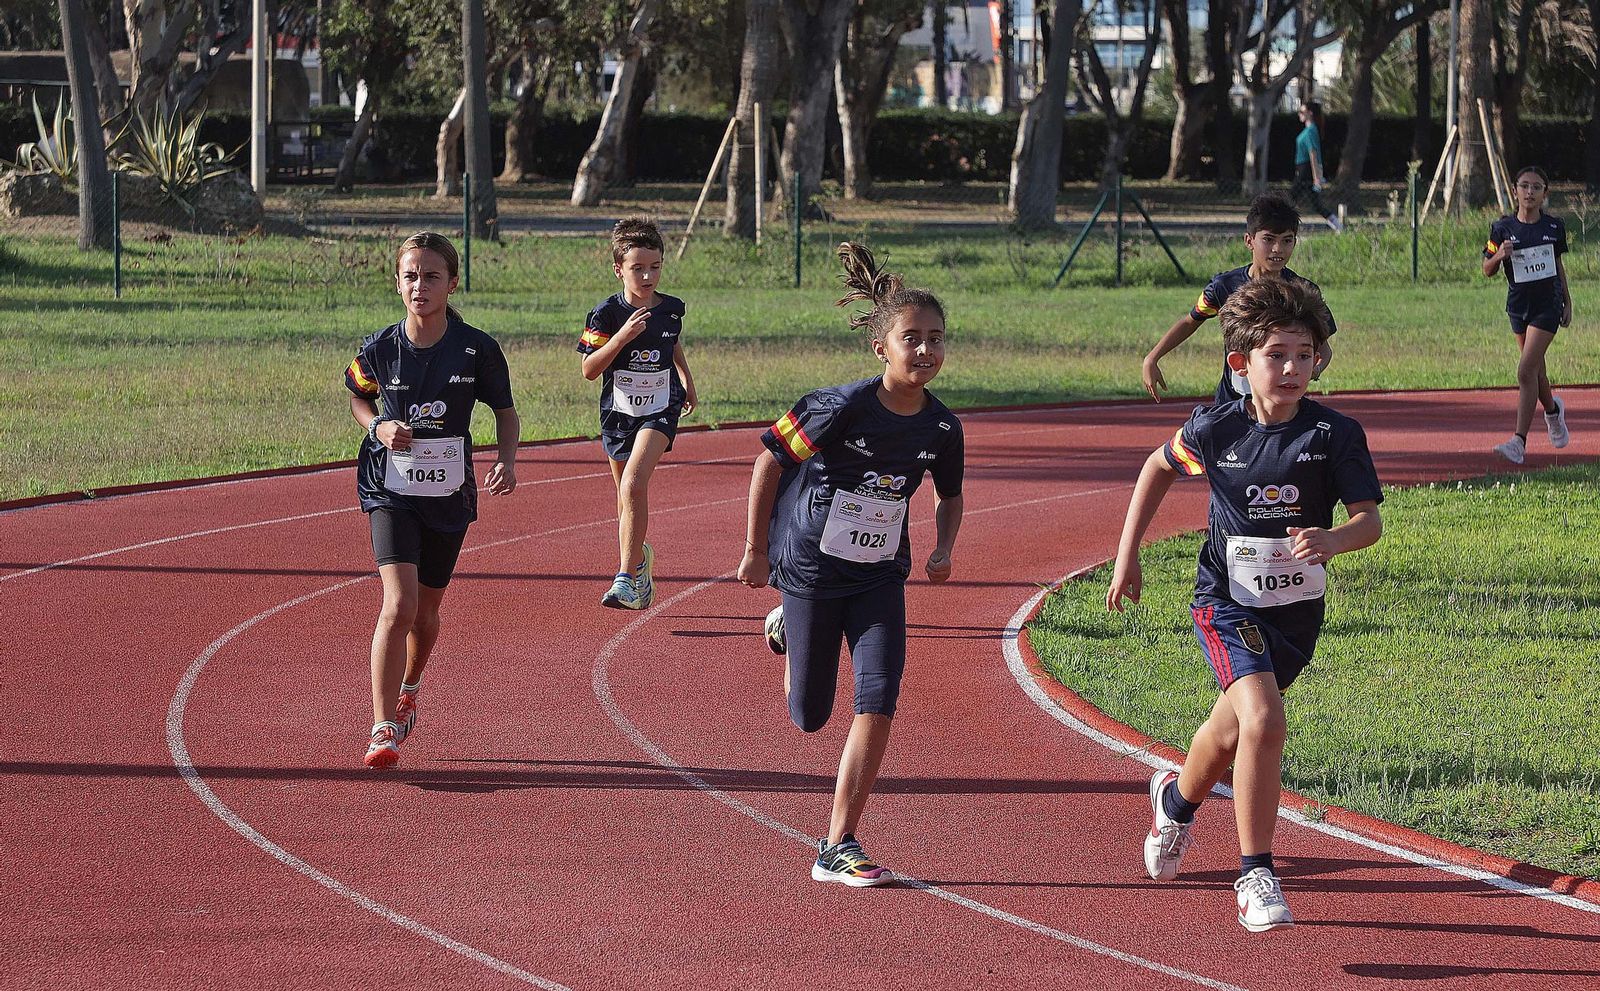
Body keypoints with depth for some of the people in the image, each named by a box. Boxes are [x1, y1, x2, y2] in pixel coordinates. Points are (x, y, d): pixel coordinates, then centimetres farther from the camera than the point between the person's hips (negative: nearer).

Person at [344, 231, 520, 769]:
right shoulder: (379, 348, -8)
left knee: (426, 611, 16)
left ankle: (408, 689, 48)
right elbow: (359, 398, 13)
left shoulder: (476, 348, -9)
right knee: (399, 605, -19)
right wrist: (377, 428, -8)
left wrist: (506, 459, -13)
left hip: (450, 494, 2)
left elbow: (505, 411, 5)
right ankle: (384, 729, -16)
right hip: (391, 489, -2)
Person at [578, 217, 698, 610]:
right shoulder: (606, 313, -11)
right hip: (618, 412, 1)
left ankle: (627, 578, -21)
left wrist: (687, 381, 25)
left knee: (633, 486, -22)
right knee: (628, 497, 14)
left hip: (660, 410, -1)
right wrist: (623, 336, -24)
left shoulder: (672, 309, -3)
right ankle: (640, 559, 43)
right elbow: (589, 370, -14)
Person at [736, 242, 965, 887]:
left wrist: (944, 549, -8)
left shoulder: (941, 428, -8)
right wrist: (756, 551, -4)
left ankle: (837, 849, -6)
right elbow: (769, 460, -10)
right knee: (809, 716, 9)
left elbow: (949, 496, 12)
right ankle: (786, 631, 45)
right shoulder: (842, 409, -22)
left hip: (880, 578, 3)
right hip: (811, 565, -3)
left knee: (878, 703, -13)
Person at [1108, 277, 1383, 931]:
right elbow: (1159, 468, 11)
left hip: (1297, 610, 2)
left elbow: (1370, 520, -13)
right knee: (1263, 721, -24)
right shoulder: (1215, 428, -8)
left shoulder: (1336, 435, -11)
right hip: (1227, 601, -2)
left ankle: (1178, 798, 52)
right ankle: (1255, 873, -12)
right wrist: (1127, 555, 11)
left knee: (1230, 734, 18)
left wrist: (1333, 540, -36)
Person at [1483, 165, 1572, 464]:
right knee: (1536, 371, 17)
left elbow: (1558, 265, 12)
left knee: (1526, 370, -15)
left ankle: (1519, 442, -17)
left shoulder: (1554, 227, -2)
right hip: (1519, 305, 3)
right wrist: (1499, 255, -20)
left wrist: (1568, 302, 16)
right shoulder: (1503, 228, -4)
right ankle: (1553, 411, 50)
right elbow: (1488, 270, 1)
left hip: (1548, 305, -3)